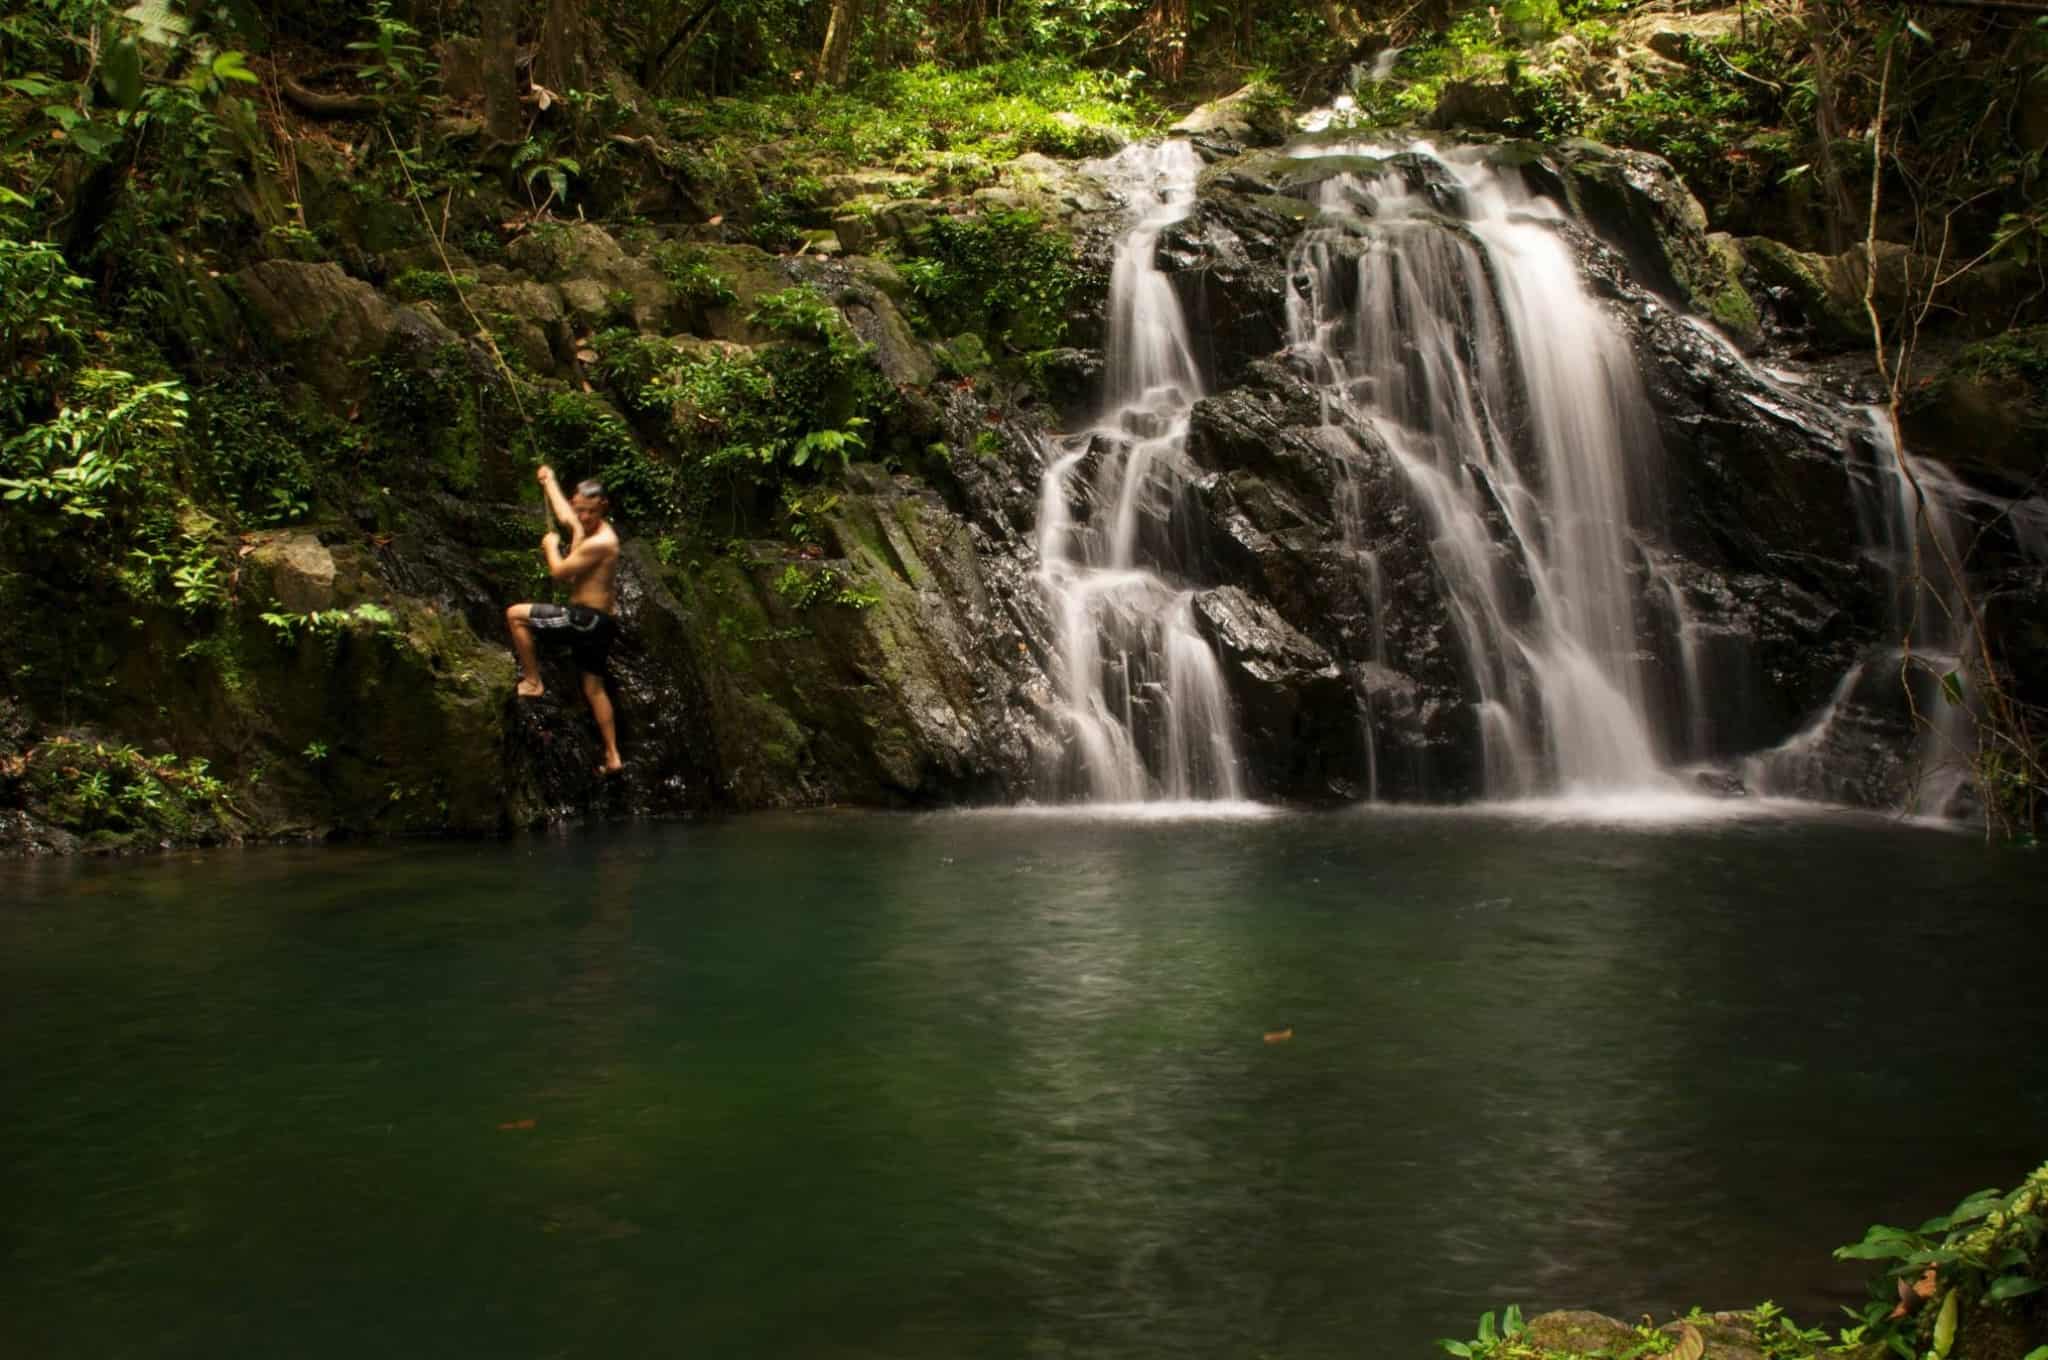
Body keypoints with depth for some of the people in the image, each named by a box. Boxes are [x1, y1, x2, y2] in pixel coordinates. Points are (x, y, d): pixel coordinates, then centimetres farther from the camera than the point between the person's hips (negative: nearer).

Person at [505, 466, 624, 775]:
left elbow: (559, 572, -15)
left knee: (515, 615, -1)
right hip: (594, 623, 10)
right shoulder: (583, 528, 9)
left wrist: (551, 545, 2)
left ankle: (532, 682, 4)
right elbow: (563, 514, 33)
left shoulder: (600, 542, -19)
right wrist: (549, 481, 43)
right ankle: (612, 756, 14)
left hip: (585, 619, -10)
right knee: (594, 688, 13)